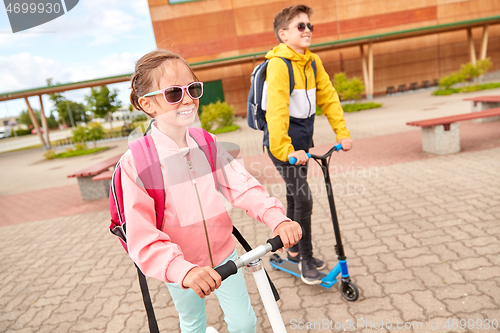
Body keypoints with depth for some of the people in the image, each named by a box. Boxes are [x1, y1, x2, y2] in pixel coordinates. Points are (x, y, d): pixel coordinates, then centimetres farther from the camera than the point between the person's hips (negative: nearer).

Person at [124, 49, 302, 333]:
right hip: (182, 269, -2)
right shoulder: (136, 162, -23)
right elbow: (143, 238, -27)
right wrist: (183, 270, -42)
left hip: (223, 254, 3)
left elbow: (243, 185, -16)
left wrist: (277, 218, -33)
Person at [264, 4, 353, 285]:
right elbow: (276, 109, -28)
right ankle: (306, 259, 10)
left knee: (295, 195, 17)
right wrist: (285, 149, -35)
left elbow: (328, 97, 7)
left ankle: (294, 250, 35)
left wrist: (342, 132, 1)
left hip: (303, 138, 8)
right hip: (284, 142, -8)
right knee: (303, 198, -9)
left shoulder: (313, 62, 6)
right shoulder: (278, 64, -17)